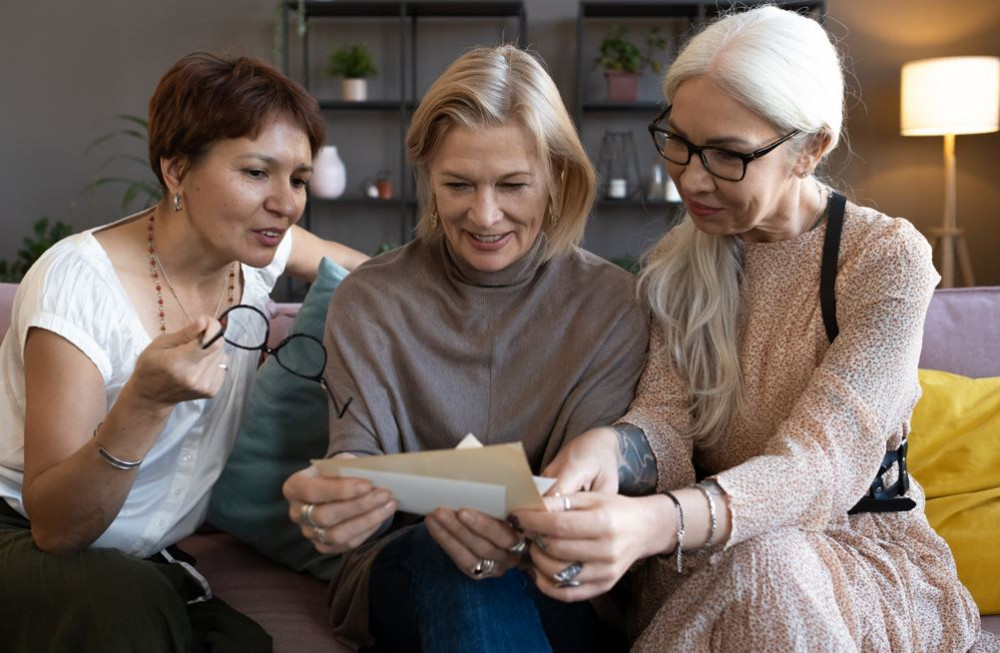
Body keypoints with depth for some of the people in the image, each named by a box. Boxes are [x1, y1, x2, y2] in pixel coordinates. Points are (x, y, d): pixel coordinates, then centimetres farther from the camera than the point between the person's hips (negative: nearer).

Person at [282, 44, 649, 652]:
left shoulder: (614, 304, -2)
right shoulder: (369, 300, 0)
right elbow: (360, 454, -10)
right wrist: (328, 504, -35)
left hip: (553, 587, 0)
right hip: (401, 570, 0)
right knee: (447, 557, -34)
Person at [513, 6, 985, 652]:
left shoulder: (888, 260, -12)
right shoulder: (680, 261, 5)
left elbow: (823, 462, -25)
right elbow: (667, 417, -6)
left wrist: (659, 521, -45)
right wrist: (612, 446, -34)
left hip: (861, 548, -2)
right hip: (699, 558, 3)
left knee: (762, 563, -36)